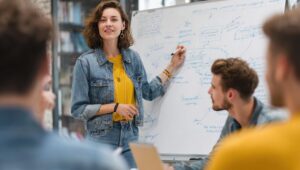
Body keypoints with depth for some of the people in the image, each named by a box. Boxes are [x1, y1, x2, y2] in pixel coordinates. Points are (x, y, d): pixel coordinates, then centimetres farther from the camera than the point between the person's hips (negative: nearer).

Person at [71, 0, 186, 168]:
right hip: (101, 141, -4)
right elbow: (78, 109, -9)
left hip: (131, 138, 4)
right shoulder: (86, 62, -9)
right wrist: (115, 107, -14)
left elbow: (148, 92, 15)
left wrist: (173, 66, 12)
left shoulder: (133, 58, 5)